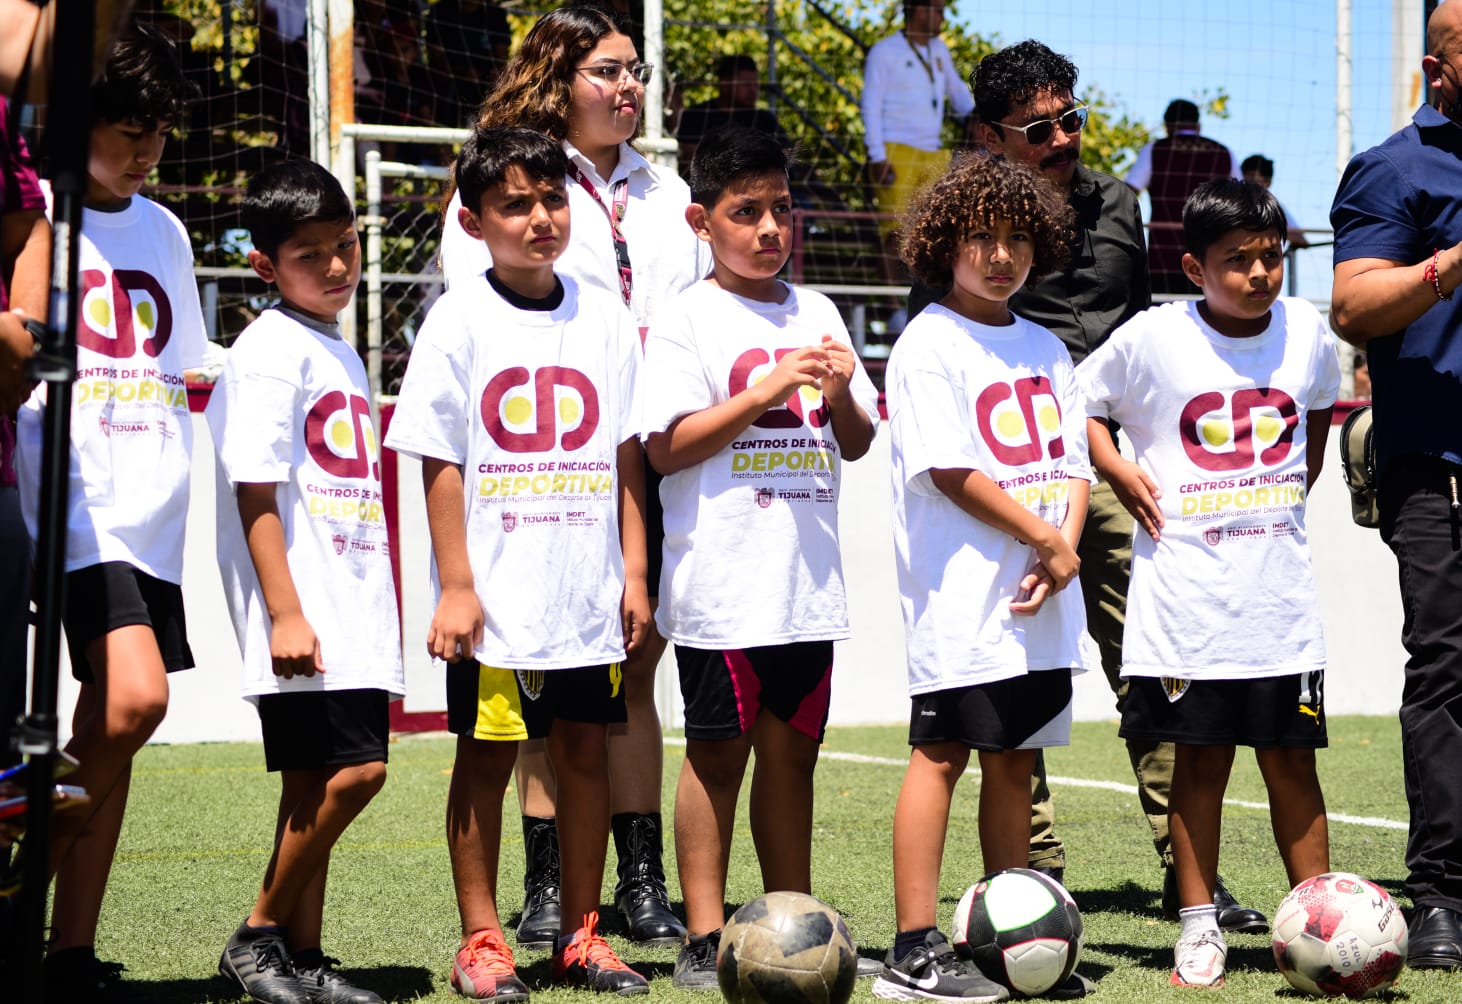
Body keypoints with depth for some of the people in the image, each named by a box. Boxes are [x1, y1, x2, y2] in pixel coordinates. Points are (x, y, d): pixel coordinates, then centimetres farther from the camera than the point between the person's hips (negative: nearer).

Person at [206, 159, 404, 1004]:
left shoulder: (343, 353, 18)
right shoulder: (269, 353, -9)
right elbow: (255, 494, -15)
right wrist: (285, 613, -20)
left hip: (353, 609, 9)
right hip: (303, 610, -9)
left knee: (316, 783, 8)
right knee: (352, 770, -14)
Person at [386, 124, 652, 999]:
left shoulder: (605, 316, 6)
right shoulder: (461, 320, -3)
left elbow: (627, 455, 10)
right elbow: (439, 461, -5)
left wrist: (634, 570, 5)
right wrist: (456, 587, -9)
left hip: (590, 590, 3)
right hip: (497, 594, -3)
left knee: (587, 746, 7)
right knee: (488, 753, 2)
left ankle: (581, 934, 17)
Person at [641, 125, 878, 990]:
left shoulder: (816, 314, 13)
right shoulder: (687, 320, -3)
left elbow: (856, 444, 16)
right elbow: (666, 448, -11)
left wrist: (841, 394, -6)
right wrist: (767, 390, -17)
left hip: (808, 579, 5)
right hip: (722, 583, -5)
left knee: (792, 750, 10)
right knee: (719, 751, -1)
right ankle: (705, 939, 3)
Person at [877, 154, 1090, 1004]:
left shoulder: (1045, 349, 17)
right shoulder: (929, 344, -5)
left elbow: (1074, 464, 14)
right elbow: (951, 470, -13)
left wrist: (1062, 553, -4)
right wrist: (1045, 539, -11)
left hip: (1040, 600, 7)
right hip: (964, 597, -7)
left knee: (1015, 760, 10)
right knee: (942, 753, -7)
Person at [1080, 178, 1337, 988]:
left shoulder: (1305, 330, 4)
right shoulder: (1152, 338, -7)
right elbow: (1076, 404, 7)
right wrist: (1118, 471, -6)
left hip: (1279, 589, 2)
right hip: (1185, 594, -2)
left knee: (1291, 756, 5)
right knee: (1200, 758, 3)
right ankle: (1199, 926, 11)